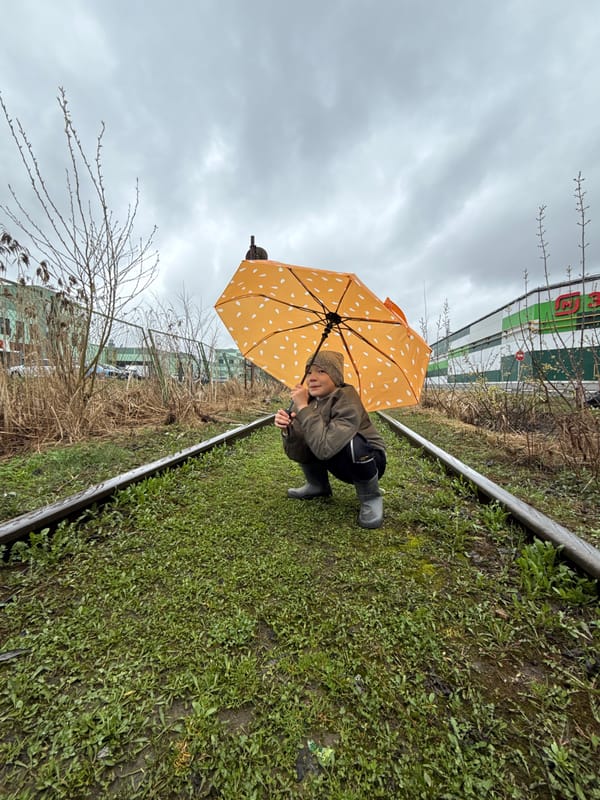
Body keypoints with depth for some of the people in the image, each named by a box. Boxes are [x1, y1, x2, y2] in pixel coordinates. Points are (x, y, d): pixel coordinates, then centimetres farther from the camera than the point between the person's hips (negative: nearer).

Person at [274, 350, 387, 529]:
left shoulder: (347, 400, -29)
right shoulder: (307, 400, -10)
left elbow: (326, 447, -43)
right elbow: (297, 454, -13)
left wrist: (304, 407, -37)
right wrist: (287, 430, -32)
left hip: (369, 461, -6)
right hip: (342, 465, 6)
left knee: (351, 442, -35)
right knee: (305, 439, -9)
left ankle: (371, 497, -7)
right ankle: (318, 485, 16)